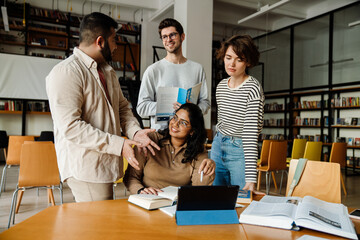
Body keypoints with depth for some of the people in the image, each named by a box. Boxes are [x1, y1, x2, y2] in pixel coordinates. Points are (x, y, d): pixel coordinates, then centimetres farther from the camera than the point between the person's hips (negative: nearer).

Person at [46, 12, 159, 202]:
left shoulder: (108, 72, 17)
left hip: (105, 165, 8)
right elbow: (70, 127, -21)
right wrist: (118, 144, -22)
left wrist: (135, 131, -1)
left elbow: (122, 107, 20)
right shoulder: (66, 72, -14)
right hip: (85, 170, -8)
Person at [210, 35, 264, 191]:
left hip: (240, 151, -6)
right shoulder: (221, 86, 5)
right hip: (218, 147, 6)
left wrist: (251, 179, -25)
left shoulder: (253, 89, -17)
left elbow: (251, 132, -22)